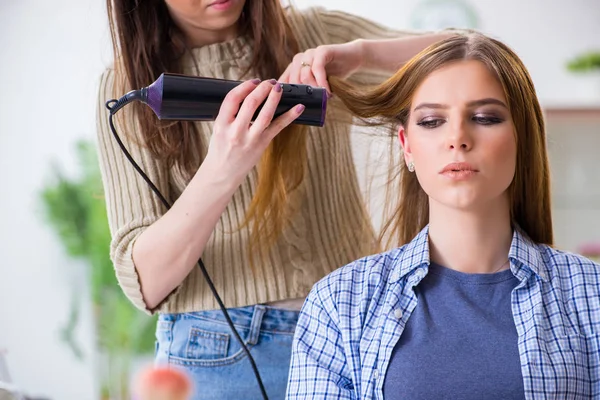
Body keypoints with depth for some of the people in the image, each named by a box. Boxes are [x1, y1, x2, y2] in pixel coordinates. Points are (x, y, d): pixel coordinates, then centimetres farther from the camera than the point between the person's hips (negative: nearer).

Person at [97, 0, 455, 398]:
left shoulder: (315, 33, 3)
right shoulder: (128, 85, -3)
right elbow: (146, 282, -12)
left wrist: (361, 52, -19)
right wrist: (221, 171, -28)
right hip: (220, 355, -2)